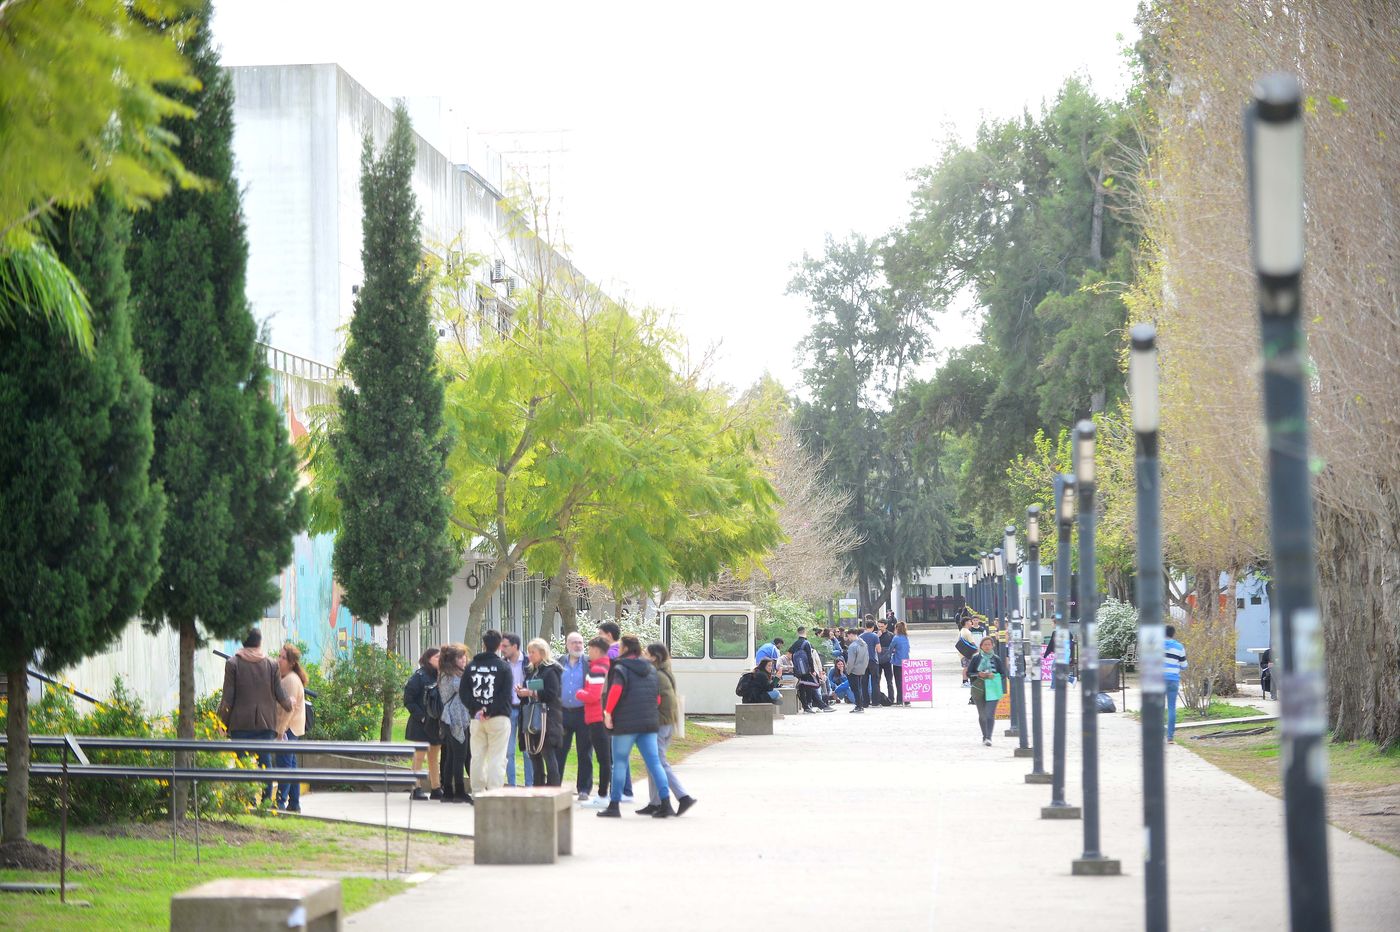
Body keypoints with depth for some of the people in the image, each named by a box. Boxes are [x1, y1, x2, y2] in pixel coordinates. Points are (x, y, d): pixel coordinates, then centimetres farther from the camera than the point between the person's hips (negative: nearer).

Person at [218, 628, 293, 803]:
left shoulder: (233, 663, -1)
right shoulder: (271, 664, 4)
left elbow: (228, 698, -3)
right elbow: (280, 694, 9)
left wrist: (223, 722, 6)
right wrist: (289, 704, 32)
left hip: (241, 723, -2)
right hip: (266, 723, 2)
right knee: (264, 762, 6)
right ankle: (266, 800, 1)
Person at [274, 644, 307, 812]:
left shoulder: (291, 679, -14)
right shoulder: (284, 678, 17)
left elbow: (290, 706, -20)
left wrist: (281, 730, -21)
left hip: (289, 727, -10)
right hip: (291, 728, 10)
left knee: (284, 763, -10)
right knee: (291, 765, 11)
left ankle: (281, 801, -12)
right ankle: (294, 803, 14)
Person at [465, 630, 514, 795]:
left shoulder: (471, 666, 5)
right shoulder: (503, 666, -5)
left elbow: (464, 693, 1)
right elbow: (506, 695, -11)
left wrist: (475, 710, -3)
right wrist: (492, 711, -9)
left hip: (477, 718, 3)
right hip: (499, 718, -3)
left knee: (477, 756, 10)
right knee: (497, 758, -3)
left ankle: (477, 792, 11)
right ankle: (495, 792, -10)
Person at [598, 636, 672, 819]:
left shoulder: (620, 668, -6)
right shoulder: (651, 670, 15)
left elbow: (615, 690, -22)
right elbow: (658, 698, 14)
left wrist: (608, 712, -14)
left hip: (625, 723, -5)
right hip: (649, 722, 5)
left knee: (619, 762, 4)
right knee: (654, 762, 4)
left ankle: (614, 805, 7)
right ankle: (666, 804, -4)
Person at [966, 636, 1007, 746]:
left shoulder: (996, 659, 4)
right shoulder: (976, 658, 4)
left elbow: (1003, 673, 6)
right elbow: (968, 673, 4)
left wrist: (993, 675, -14)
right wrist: (978, 674, -15)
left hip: (992, 689, -2)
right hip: (978, 690, 2)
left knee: (990, 714, -15)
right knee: (982, 715, 12)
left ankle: (989, 737, -20)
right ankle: (985, 736, 28)